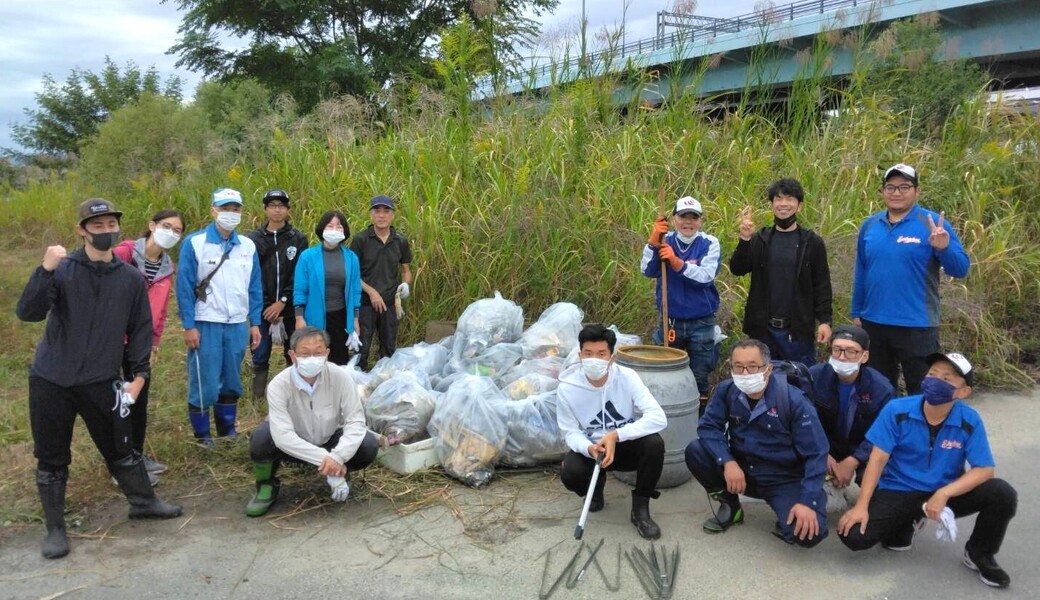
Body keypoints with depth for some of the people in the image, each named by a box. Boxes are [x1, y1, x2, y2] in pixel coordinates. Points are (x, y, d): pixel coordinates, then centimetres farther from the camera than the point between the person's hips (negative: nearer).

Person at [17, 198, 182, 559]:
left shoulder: (131, 278, 1)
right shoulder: (61, 270, -7)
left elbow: (140, 329, 7)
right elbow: (28, 313, -18)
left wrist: (140, 374, 1)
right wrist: (46, 270, -31)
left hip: (101, 381, 1)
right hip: (50, 380, -1)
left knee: (120, 448, 12)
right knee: (51, 458, 9)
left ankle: (143, 502, 32)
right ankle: (55, 528, 24)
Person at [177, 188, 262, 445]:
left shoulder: (248, 246, 7)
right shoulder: (194, 243, -6)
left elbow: (254, 288, 10)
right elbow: (184, 287, -7)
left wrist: (255, 323, 7)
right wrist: (189, 326, -11)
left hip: (238, 325, 4)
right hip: (206, 325, -4)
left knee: (232, 381, 13)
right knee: (205, 383, -1)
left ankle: (228, 430, 27)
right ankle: (202, 436, 14)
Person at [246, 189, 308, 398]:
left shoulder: (299, 238, 3)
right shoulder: (253, 238, 3)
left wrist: (282, 301, -11)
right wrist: (267, 306, -8)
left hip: (290, 307, 0)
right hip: (262, 308, 0)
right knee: (260, 358, 3)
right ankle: (258, 399, 14)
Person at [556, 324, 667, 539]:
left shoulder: (627, 377, -20)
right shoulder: (567, 388, -17)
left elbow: (658, 418, -28)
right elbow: (571, 433, -9)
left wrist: (616, 435, -38)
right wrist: (589, 448, -33)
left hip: (626, 446, 0)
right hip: (590, 448, 0)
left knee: (654, 444, -31)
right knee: (570, 473, -30)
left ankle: (640, 509, -9)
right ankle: (596, 485, 10)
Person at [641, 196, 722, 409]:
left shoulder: (710, 243, -5)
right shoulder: (665, 240, 0)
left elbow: (706, 276, -21)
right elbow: (648, 271, -12)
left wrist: (677, 263, -33)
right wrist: (653, 242, -27)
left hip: (701, 323, -1)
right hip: (671, 321, 2)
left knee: (699, 378, 9)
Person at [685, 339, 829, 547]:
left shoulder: (794, 400, -21)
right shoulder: (726, 390, -10)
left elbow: (815, 454, -18)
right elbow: (708, 426, -11)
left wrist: (808, 501, -27)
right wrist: (727, 462, -29)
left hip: (785, 480, -3)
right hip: (740, 470, 4)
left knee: (809, 533, -28)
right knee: (695, 452, -20)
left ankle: (787, 518, 11)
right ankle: (730, 506, 5)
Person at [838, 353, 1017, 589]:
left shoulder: (970, 421, -12)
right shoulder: (896, 410, -15)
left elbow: (984, 469, -13)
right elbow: (878, 458, -13)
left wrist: (944, 494, -28)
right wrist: (861, 506, -18)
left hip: (945, 493, 1)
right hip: (898, 491, -1)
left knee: (1003, 494, -24)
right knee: (853, 536, -22)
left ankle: (979, 555, 5)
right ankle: (905, 522, 13)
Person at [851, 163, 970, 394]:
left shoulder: (933, 224, -5)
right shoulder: (870, 225, 6)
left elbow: (961, 269, -9)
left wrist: (944, 248, -28)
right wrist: (856, 313, 12)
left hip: (917, 326, -4)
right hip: (873, 323, 4)